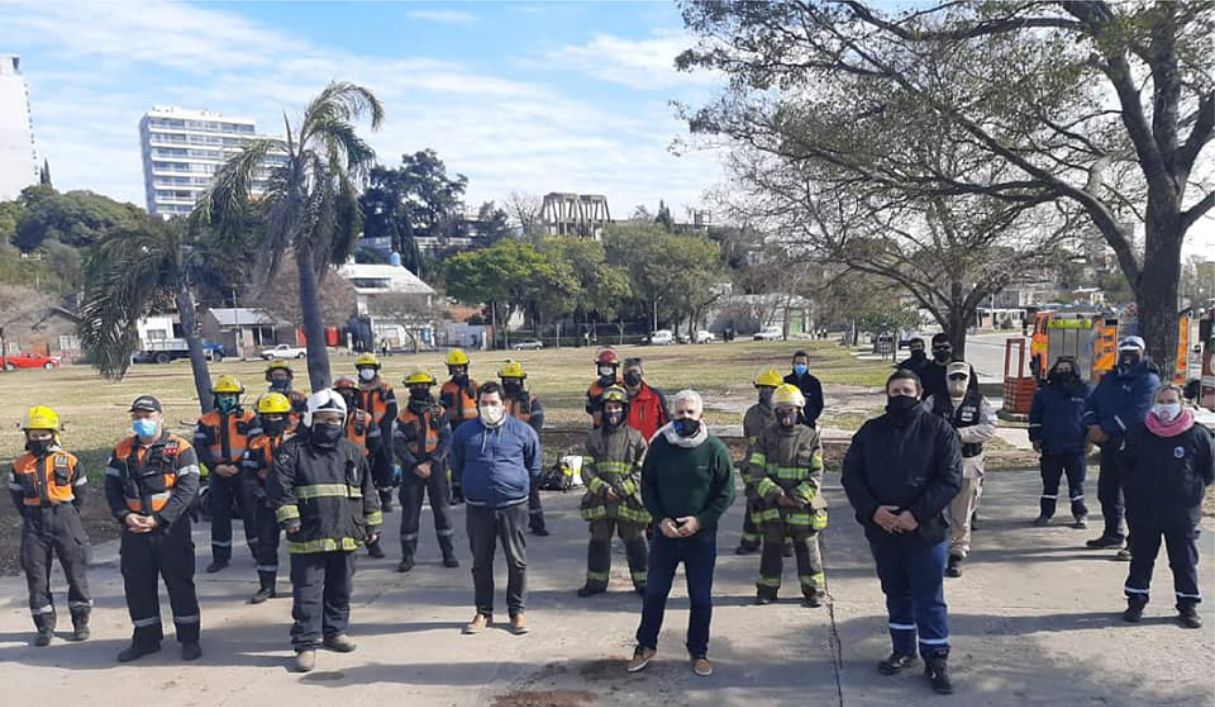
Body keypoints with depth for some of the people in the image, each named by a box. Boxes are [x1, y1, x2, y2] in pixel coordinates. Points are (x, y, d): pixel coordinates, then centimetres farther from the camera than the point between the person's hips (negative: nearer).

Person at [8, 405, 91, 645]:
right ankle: (45, 626, 16)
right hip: (34, 526, 2)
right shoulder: (19, 465, 3)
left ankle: (80, 621, 16)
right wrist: (30, 519, 9)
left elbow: (79, 493, 8)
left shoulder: (69, 461, -2)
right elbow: (17, 496, 14)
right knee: (36, 576, 5)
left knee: (76, 572, 3)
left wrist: (68, 517, 7)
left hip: (65, 520, -2)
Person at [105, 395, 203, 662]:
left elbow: (188, 488, -12)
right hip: (133, 531, 4)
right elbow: (111, 487, 7)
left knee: (180, 583, 3)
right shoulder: (121, 451, 9)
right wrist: (125, 515, -9)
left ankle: (189, 638, 15)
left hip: (171, 529, -4)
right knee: (137, 586, 12)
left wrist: (158, 519, -18)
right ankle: (146, 638, 28)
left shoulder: (180, 448, -5)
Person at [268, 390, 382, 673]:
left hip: (345, 536, 4)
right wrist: (288, 518, -17)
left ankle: (334, 631, 32)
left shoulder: (352, 452, 9)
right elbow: (279, 486, -10)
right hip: (308, 537, -4)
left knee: (340, 590, 16)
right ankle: (306, 644, 9)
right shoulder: (294, 449, -3)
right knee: (307, 593, 0)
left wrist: (372, 524, 12)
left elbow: (368, 491, 13)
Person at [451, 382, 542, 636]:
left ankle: (517, 610, 18)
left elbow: (534, 466, 14)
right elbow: (456, 467, 18)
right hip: (478, 507, 1)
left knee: (517, 560, 4)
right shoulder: (465, 432, 4)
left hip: (513, 505, -1)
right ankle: (483, 612, 22)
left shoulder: (522, 431, 0)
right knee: (481, 562, 9)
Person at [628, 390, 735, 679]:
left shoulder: (715, 448, -9)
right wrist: (660, 519, -10)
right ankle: (646, 645, 30)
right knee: (654, 592, 11)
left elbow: (726, 492, -5)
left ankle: (698, 651, 27)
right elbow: (647, 487, 3)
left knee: (701, 597, 9)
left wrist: (700, 520, -14)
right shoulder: (659, 445, -5)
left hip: (702, 535, -1)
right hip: (665, 533, 1)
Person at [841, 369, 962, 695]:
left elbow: (951, 478, -10)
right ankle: (903, 650, 33)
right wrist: (872, 510, -13)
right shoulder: (870, 431, 4)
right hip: (882, 530, 3)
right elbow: (850, 474, 2)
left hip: (926, 531, -3)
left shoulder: (939, 430, -4)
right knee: (896, 594, 17)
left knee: (929, 598, 4)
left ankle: (936, 659, 19)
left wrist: (917, 514, -19)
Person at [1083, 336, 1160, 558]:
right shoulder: (1110, 378, 17)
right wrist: (1093, 426, -8)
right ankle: (1113, 533, 30)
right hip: (1109, 445, 8)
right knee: (1106, 490, 15)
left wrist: (1105, 429, -20)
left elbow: (1135, 413, -18)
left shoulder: (1148, 379, -7)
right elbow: (1092, 402, 11)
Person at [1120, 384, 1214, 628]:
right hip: (1143, 512, 2)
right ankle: (1136, 601, 22)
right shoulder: (1138, 434, -1)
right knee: (1141, 558, 11)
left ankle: (1188, 606, 22)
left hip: (1182, 515, -1)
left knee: (1185, 561, 8)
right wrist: (1137, 491, 6)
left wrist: (1191, 492, -1)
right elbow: (1127, 467, 12)